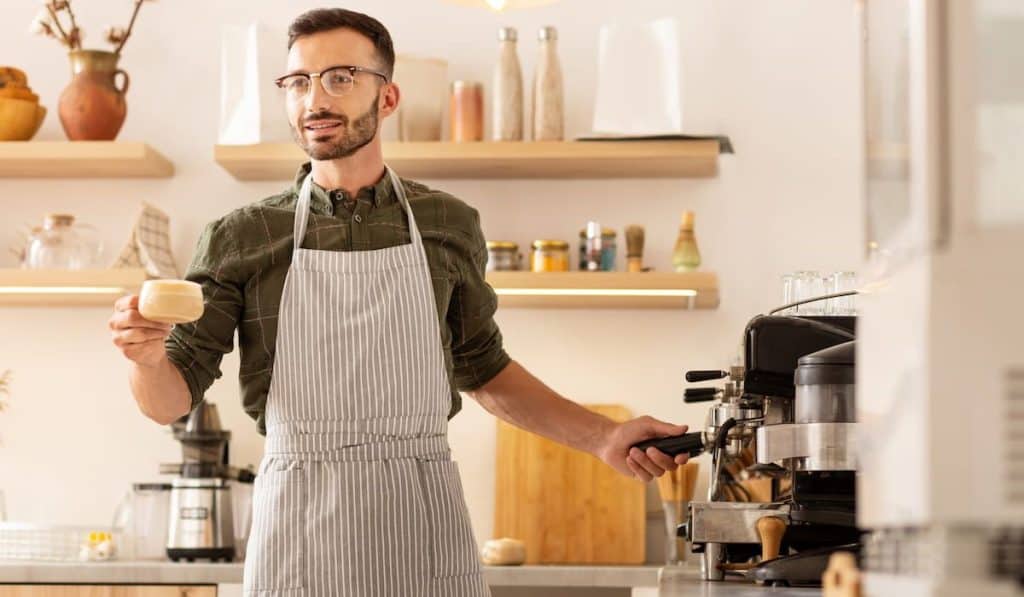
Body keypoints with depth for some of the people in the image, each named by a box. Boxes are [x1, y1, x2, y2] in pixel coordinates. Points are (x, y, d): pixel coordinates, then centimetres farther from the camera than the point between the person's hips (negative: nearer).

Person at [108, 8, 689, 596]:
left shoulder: (447, 225, 6)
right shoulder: (243, 239, 1)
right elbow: (172, 400, 0)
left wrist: (604, 437, 10)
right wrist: (149, 355, -21)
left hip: (424, 525, 1)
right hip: (299, 534, -1)